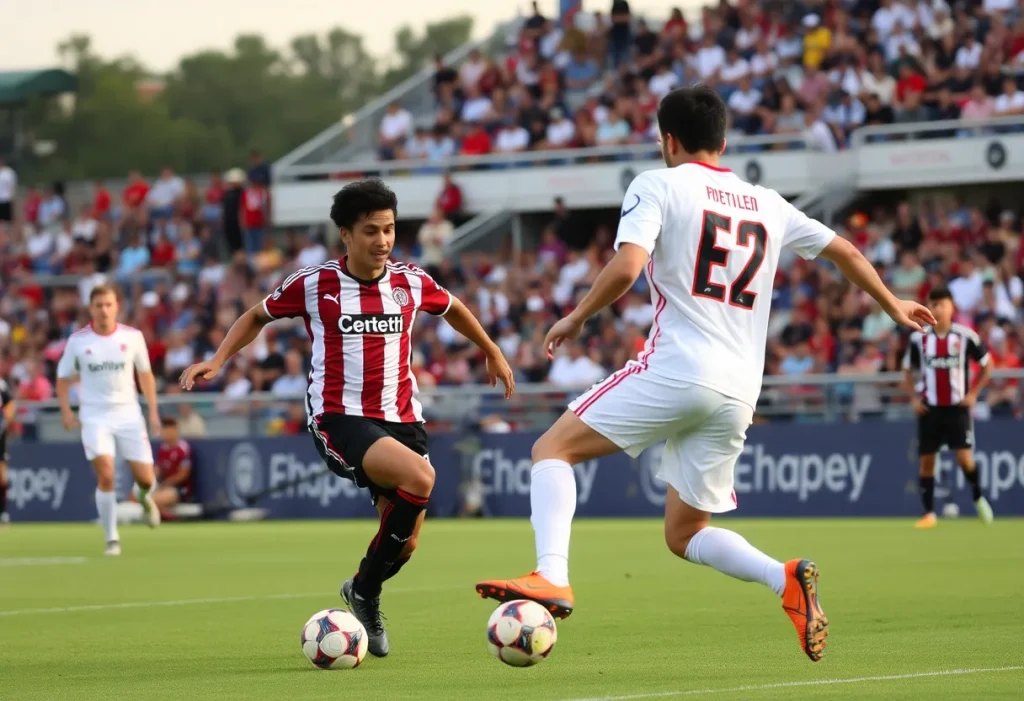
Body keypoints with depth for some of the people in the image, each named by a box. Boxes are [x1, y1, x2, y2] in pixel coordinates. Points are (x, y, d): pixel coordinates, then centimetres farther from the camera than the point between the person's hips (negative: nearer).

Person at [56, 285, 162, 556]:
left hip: (128, 414, 1)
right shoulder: (77, 340, -3)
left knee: (145, 478, 0)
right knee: (106, 475, -18)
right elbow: (64, 378, 7)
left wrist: (153, 411, 6)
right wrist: (66, 411, -6)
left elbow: (145, 375, 11)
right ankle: (112, 539, -7)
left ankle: (145, 498, 39)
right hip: (95, 417, -1)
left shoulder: (133, 337, -1)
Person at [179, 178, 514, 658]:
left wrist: (492, 353, 36)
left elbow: (453, 309, 25)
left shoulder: (411, 283, 3)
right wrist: (216, 361, 0)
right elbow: (259, 316, 12)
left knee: (404, 543, 1)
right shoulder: (313, 284, -6)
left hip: (400, 417, 5)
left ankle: (364, 595, 37)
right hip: (339, 418, -5)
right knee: (419, 478, -31)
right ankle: (366, 588, -11)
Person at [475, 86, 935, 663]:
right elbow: (845, 251, 29)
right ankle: (785, 578, -9)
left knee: (553, 448, 5)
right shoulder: (768, 204, 19)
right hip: (739, 393, 6)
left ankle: (551, 578, -17)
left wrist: (575, 319, 2)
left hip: (675, 371, -6)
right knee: (684, 534, 16)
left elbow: (625, 268, -14)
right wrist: (894, 307, 45)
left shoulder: (659, 185, 1)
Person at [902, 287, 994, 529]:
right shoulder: (919, 338, -1)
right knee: (926, 460, 0)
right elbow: (908, 371, 13)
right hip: (929, 408, 2)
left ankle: (978, 498, 14)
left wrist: (974, 393, -1)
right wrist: (914, 398, 2)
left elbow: (987, 365, 6)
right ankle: (929, 513, 8)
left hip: (957, 407, -2)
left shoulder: (965, 336, -6)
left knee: (964, 457, -12)